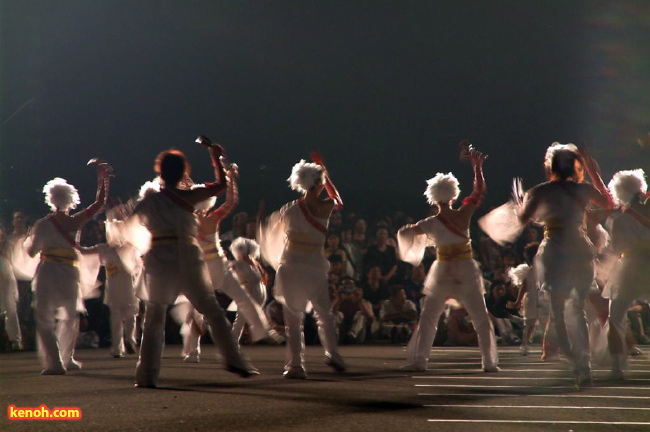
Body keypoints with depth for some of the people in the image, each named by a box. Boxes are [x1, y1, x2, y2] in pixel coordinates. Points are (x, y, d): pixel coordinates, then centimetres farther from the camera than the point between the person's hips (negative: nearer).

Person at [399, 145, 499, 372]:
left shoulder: (431, 223, -10)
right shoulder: (464, 215, -11)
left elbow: (404, 232, 4)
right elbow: (479, 191, 2)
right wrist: (478, 166, 10)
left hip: (443, 272, 0)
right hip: (467, 270, 0)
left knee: (428, 318, 10)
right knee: (481, 319, 8)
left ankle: (419, 360, 4)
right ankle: (489, 361, 5)